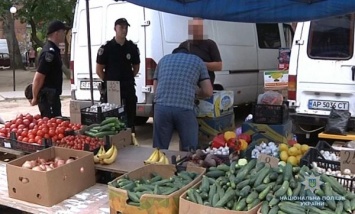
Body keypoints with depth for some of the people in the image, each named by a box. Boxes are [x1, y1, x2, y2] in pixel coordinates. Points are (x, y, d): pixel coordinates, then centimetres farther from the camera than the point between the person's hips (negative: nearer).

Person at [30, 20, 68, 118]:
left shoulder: (53, 50, 14)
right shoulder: (49, 52, -19)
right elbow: (38, 78, -21)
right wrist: (35, 98, -13)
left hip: (52, 95, 10)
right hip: (48, 97, -10)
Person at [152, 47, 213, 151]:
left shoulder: (164, 59, 26)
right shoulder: (197, 60, 20)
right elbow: (208, 92, 15)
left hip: (161, 107, 2)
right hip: (185, 109, -2)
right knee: (190, 151, 12)